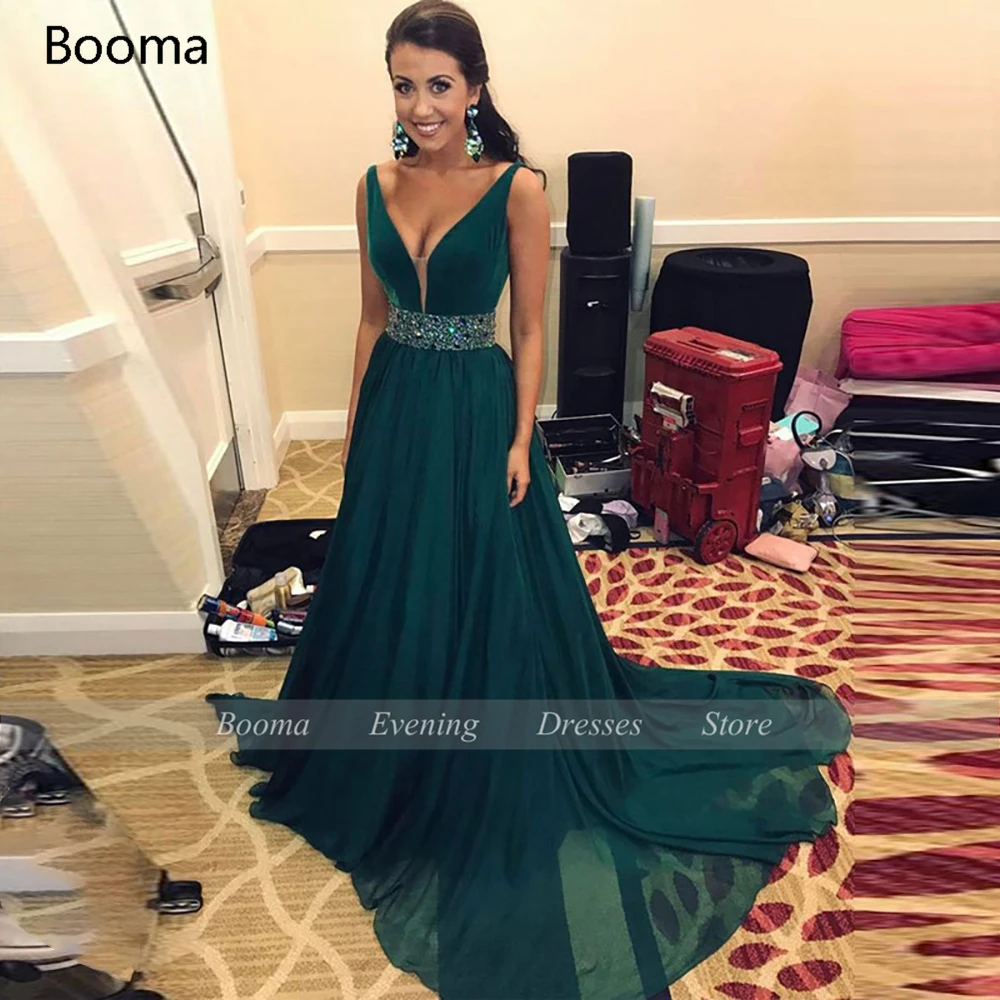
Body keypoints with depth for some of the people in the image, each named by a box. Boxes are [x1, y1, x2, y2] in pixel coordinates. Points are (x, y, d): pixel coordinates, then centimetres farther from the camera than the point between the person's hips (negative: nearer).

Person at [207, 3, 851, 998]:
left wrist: (521, 441, -11)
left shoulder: (516, 189, -8)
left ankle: (492, 777, 32)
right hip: (395, 411, 5)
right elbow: (372, 316, 10)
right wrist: (356, 423, 10)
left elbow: (528, 329, -6)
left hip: (476, 413, -4)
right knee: (387, 590, 17)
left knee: (488, 598, 6)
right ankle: (392, 757, 44)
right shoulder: (375, 185, 5)